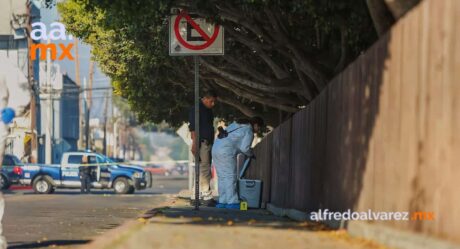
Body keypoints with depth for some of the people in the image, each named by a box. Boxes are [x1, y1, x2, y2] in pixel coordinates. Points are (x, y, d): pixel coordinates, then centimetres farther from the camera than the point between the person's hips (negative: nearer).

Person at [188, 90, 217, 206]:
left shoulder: (208, 110, 19)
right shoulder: (196, 109, -9)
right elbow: (193, 127, -15)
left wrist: (212, 143, 24)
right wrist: (194, 143, -22)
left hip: (208, 143, 10)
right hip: (201, 143, -10)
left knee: (202, 171, 9)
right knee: (204, 170, -11)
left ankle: (195, 197, 11)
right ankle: (207, 197, -12)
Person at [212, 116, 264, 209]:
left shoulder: (237, 124, 22)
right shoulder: (249, 132, -4)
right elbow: (244, 148, -10)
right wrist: (251, 154, 8)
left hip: (216, 147, 9)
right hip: (226, 152, -9)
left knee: (222, 177, 11)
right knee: (230, 177, -5)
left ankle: (222, 202, 11)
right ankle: (232, 202, -6)